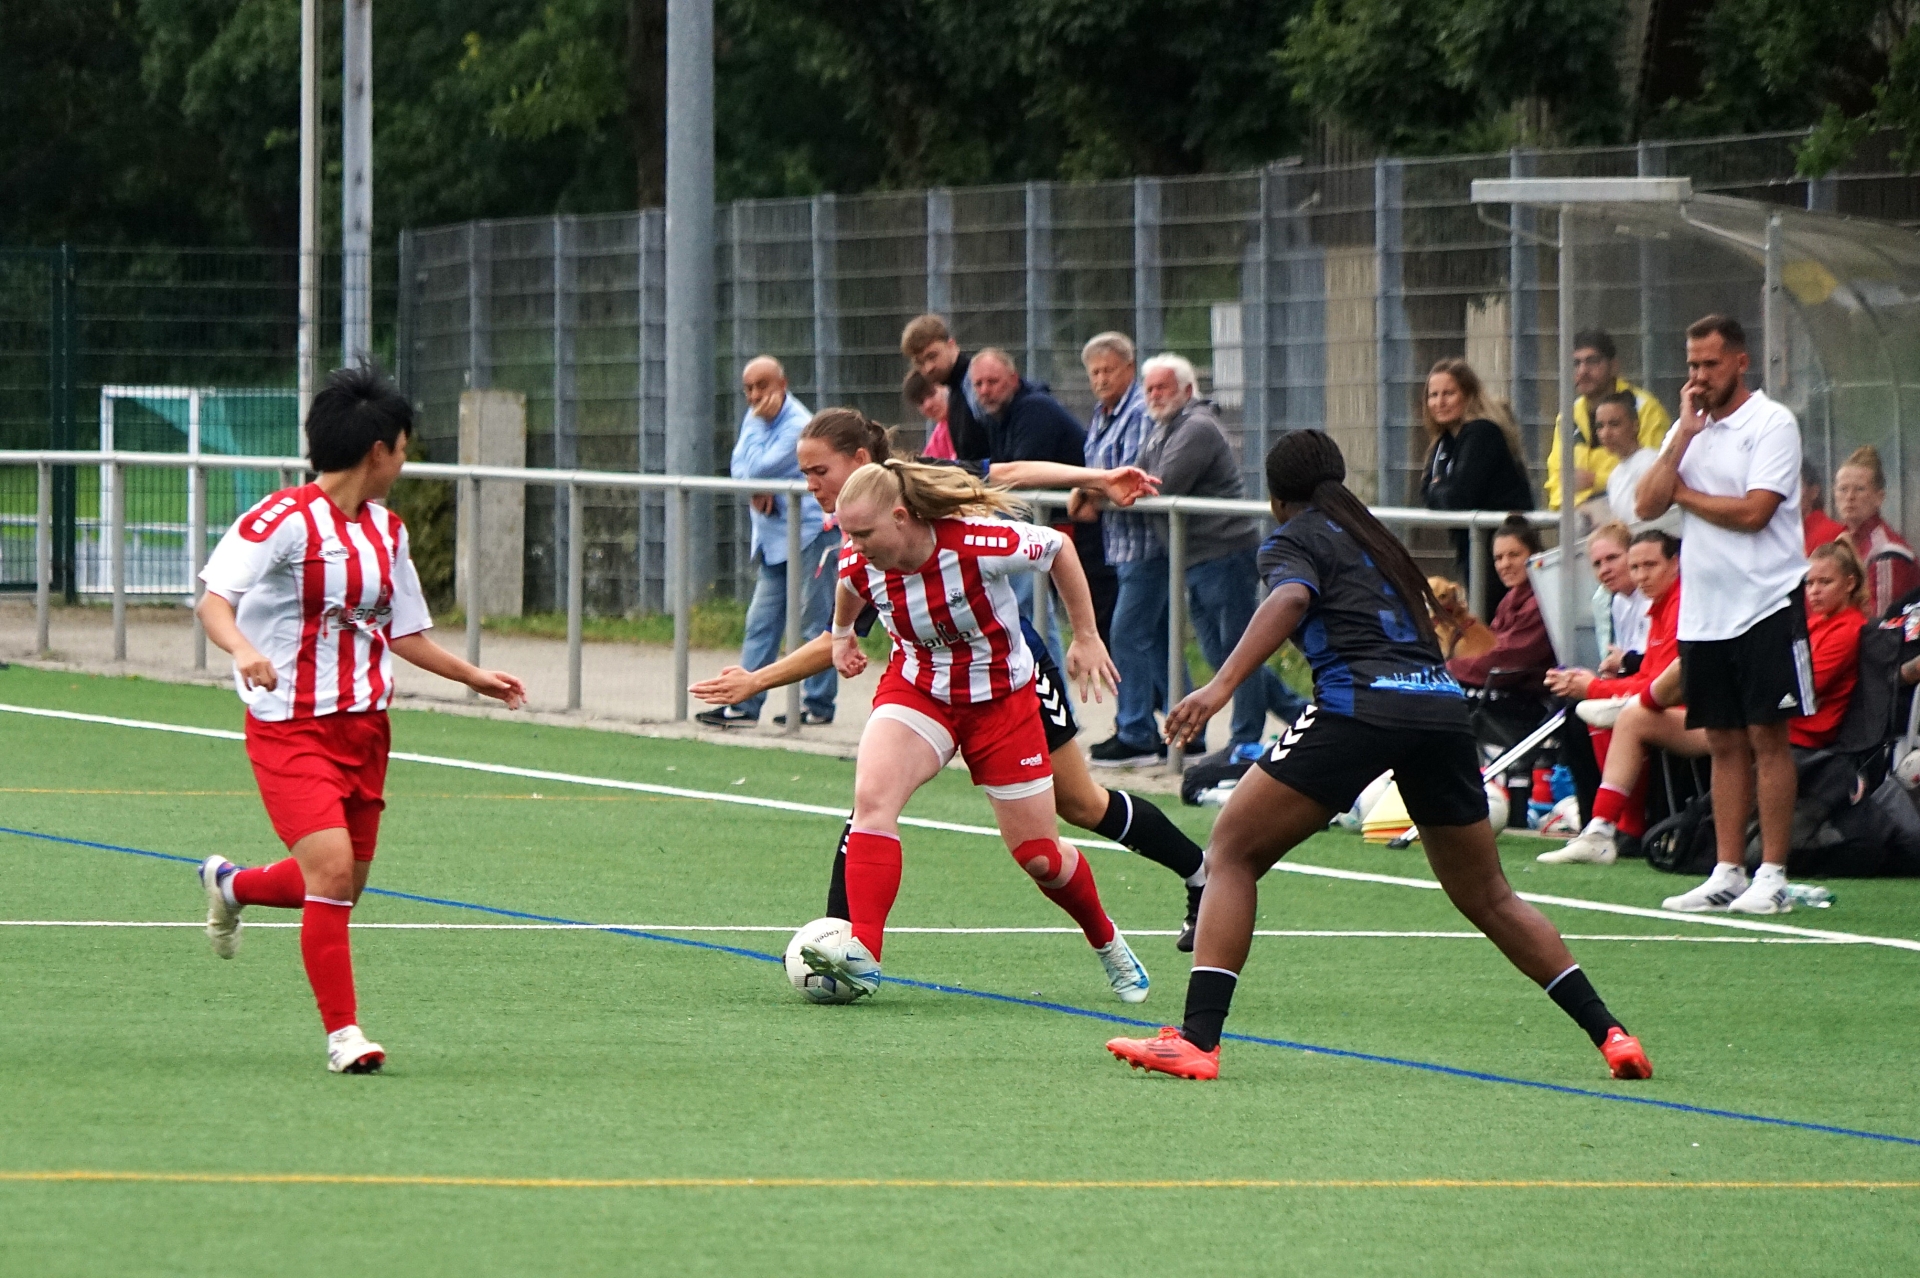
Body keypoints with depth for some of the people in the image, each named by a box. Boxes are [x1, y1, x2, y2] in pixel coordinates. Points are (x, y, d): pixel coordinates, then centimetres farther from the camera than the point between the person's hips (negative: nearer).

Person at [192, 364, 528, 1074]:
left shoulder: (386, 530, 11)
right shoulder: (284, 519, -14)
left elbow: (403, 631, 21)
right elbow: (214, 599, -22)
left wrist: (476, 677, 17)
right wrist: (243, 650, -40)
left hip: (364, 726, 8)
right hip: (292, 728, -8)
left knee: (344, 883, 12)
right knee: (331, 871, -19)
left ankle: (230, 884, 42)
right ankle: (343, 1033, -9)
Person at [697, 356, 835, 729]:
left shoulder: (798, 425, -17)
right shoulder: (756, 418, 10)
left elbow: (758, 467, -20)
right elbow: (739, 466, 6)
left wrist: (760, 422, -15)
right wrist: (759, 488, -13)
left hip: (810, 532, -8)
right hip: (772, 537, 8)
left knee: (814, 622, -3)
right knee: (761, 623, 6)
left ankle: (819, 704, 3)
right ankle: (744, 705, 5)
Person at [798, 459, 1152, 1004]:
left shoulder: (978, 542, -30)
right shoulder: (857, 562, -17)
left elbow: (1059, 549, -12)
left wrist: (1086, 638, -6)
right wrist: (842, 633, 29)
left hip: (1001, 698, -2)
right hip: (917, 689, 3)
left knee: (1038, 855, 5)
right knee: (872, 795, -27)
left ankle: (1108, 944, 35)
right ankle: (862, 954, -34)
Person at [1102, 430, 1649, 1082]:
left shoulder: (1293, 540, 9)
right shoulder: (1370, 535, 29)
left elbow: (1292, 599, -12)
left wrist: (1221, 686, -23)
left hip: (1360, 704, -6)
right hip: (1442, 704, 6)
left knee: (1232, 853, 3)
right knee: (1488, 898, 19)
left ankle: (1197, 1038, -11)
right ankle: (1609, 1031, 13)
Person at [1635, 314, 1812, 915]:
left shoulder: (1772, 423, -7)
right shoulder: (1690, 428, 13)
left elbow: (1753, 511, -16)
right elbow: (1648, 505, 3)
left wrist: (1683, 494, -2)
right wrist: (1683, 437, -5)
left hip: (1765, 606, -6)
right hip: (1703, 612, 6)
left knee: (1767, 737, -6)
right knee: (1724, 743, 8)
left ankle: (1772, 876, -5)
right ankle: (1727, 872, 9)